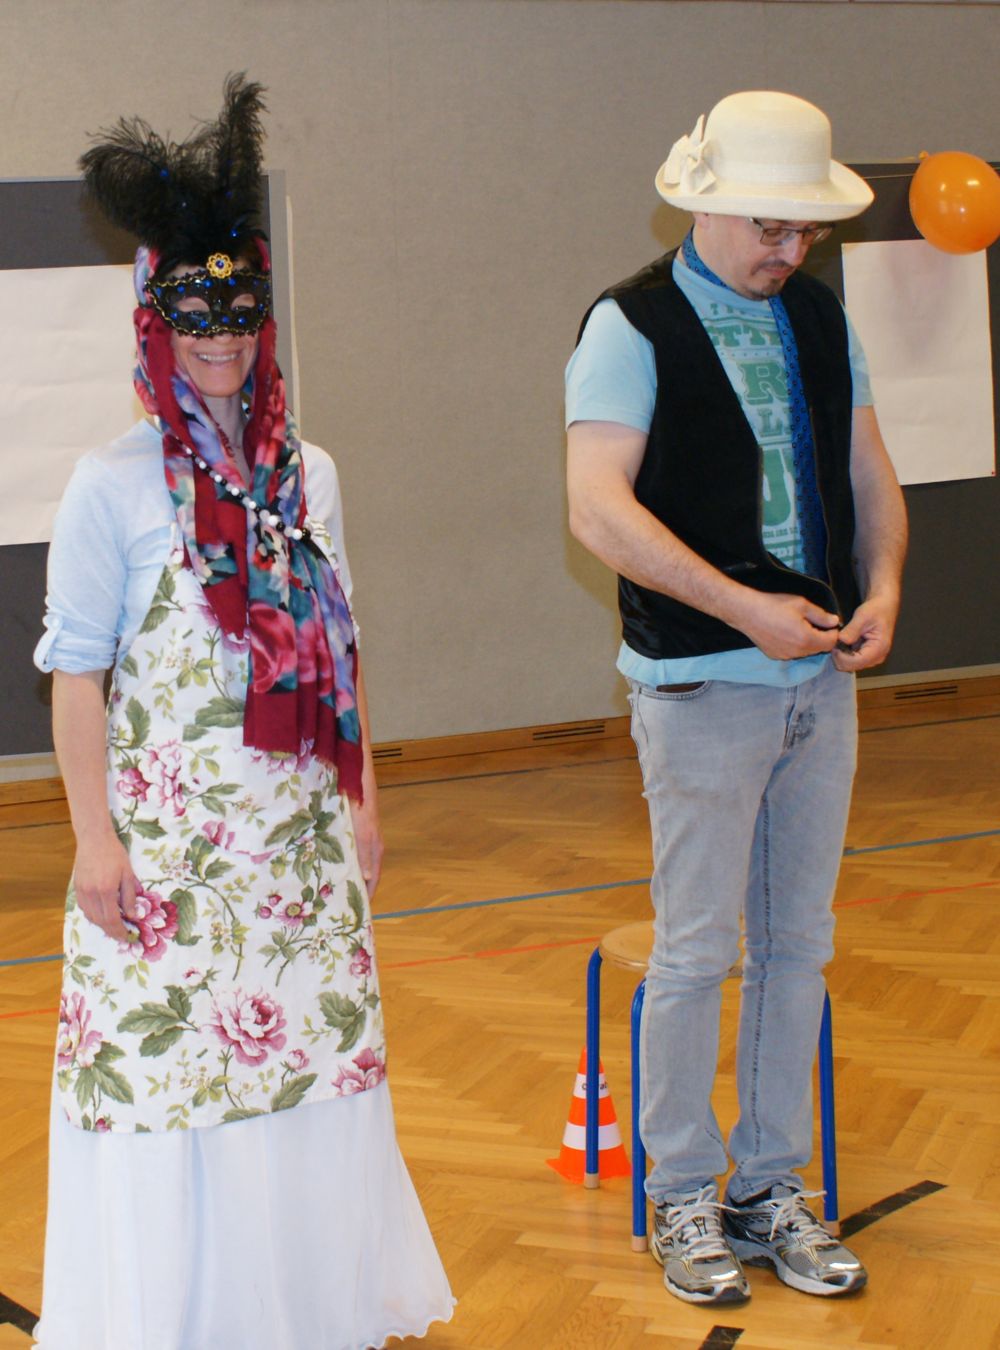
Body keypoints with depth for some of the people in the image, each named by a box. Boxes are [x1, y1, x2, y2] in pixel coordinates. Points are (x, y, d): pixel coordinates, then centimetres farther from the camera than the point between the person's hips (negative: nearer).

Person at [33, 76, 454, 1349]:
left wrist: (359, 796, 12)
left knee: (313, 1046, 11)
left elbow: (335, 651, 12)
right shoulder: (114, 485, -7)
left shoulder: (306, 472, 6)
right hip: (170, 827, -4)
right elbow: (76, 670, -8)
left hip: (299, 822, 4)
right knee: (165, 1055, 0)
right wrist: (96, 834, -12)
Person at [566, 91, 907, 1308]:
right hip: (704, 687, -6)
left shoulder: (821, 316, 10)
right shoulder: (632, 326, -10)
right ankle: (682, 1196, 17)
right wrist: (746, 608, -22)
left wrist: (883, 586, -5)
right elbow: (600, 509, -19)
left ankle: (773, 1191, 23)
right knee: (697, 949, 1)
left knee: (798, 944, 11)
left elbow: (868, 471, 14)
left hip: (821, 679, 6)